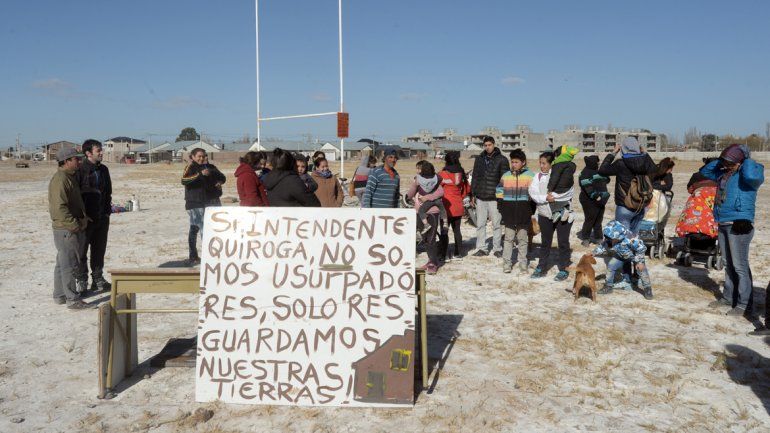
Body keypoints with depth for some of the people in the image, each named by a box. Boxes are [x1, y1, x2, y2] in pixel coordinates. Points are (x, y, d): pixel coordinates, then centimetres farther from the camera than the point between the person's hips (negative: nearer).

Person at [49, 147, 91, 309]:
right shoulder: (60, 180, -17)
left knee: (63, 263, 18)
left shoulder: (70, 177, 16)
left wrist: (83, 219, 10)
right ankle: (72, 299, -1)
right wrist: (74, 225, -22)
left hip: (72, 228, 11)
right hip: (66, 229, -11)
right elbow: (59, 208, -25)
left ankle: (60, 295, 28)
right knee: (69, 264, -6)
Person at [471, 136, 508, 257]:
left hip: (495, 197, -4)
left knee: (496, 224, 2)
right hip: (480, 197, 4)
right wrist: (473, 194, 9)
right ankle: (481, 248, 14)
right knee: (480, 224, 7)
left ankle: (497, 248, 11)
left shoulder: (501, 160, -1)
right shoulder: (479, 159, 11)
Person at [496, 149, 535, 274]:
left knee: (523, 238, 8)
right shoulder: (505, 176, 5)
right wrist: (501, 208, 3)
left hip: (524, 212, -1)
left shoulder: (530, 176, -2)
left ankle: (523, 263, 17)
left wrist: (531, 211, -3)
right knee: (508, 237, 3)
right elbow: (499, 192, 11)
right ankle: (507, 263, 8)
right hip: (509, 212, 1)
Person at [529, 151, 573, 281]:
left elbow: (570, 192, -19)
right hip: (545, 214, 4)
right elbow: (533, 193, -7)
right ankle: (541, 268, 25)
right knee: (545, 242, 15)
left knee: (563, 242, 5)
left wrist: (553, 196, -20)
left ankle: (563, 269, 15)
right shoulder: (538, 176, 3)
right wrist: (545, 198, -23)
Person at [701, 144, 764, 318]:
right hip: (723, 225, 8)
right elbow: (704, 172, 26)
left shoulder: (752, 170, -8)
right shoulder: (724, 173, 13)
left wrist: (747, 158, -14)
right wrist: (719, 161, 11)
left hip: (739, 225, -8)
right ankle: (729, 297, 27)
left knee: (740, 266, -7)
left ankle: (744, 304, -1)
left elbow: (751, 176, -32)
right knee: (728, 264, 17)